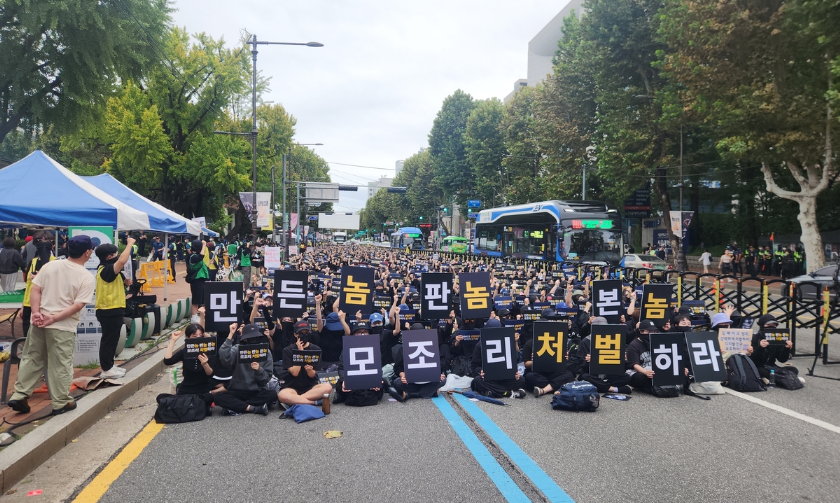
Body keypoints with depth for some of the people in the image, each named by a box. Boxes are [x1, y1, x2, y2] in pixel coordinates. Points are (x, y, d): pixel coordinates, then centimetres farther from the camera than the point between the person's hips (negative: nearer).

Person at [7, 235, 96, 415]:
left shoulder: (50, 265, 4)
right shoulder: (87, 277, -9)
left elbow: (35, 290, -1)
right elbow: (78, 305, -16)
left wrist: (36, 313, -7)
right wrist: (54, 318, -14)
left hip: (38, 322, 4)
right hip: (63, 327, -4)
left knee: (31, 359, 18)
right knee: (60, 365, 6)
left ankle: (19, 396, 22)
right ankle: (61, 402, 15)